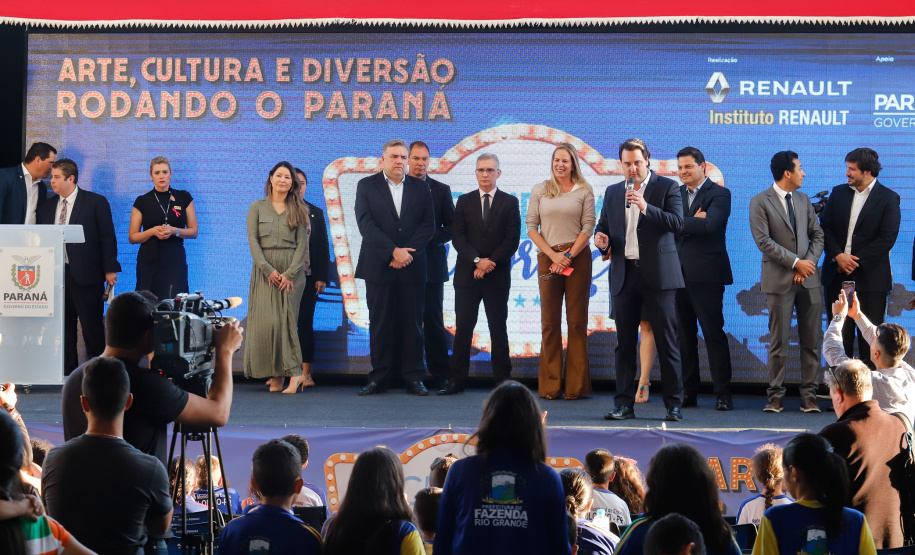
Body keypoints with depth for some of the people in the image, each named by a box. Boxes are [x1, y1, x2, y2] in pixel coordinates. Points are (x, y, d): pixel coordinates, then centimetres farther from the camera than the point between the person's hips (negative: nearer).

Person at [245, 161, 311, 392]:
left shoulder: (299, 210, 7)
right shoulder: (257, 207, 8)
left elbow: (302, 244, 1)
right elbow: (253, 240, 0)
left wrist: (290, 273, -10)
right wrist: (268, 269, -11)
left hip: (292, 271, -1)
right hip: (265, 270, 1)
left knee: (286, 320, -6)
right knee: (266, 320, -7)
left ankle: (292, 372, -4)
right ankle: (276, 373, -2)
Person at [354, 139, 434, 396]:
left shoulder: (420, 188, 10)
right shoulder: (366, 186, 4)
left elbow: (428, 225, 3)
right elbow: (366, 224, -5)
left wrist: (407, 252, -11)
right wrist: (393, 251, -14)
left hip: (412, 267, 1)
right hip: (378, 267, -1)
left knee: (412, 323, 2)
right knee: (380, 324, 2)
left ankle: (413, 377, 7)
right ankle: (379, 378, 7)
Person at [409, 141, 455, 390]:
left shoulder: (441, 190, 9)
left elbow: (450, 227, 6)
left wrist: (426, 240, -8)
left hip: (431, 264, 0)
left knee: (433, 321, 0)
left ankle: (440, 375, 2)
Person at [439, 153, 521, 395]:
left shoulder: (510, 202, 5)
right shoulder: (465, 201, 10)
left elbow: (512, 240, -2)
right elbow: (458, 237, 1)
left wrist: (490, 263, -11)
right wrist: (477, 260, -12)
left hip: (497, 275, -1)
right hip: (467, 274, 1)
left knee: (498, 330, 1)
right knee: (463, 328, 0)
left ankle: (502, 381, 5)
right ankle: (457, 381, 2)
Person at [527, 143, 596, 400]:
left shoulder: (584, 192, 6)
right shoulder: (540, 191, 10)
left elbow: (588, 228, 1)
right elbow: (531, 227, 5)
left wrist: (568, 256, -9)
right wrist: (553, 255, -6)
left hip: (578, 258, -1)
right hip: (548, 258, 1)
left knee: (577, 321, -1)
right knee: (550, 322, 1)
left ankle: (576, 385, 4)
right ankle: (550, 386, 5)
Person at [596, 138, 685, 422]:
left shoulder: (667, 187, 2)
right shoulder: (613, 192, 15)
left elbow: (677, 222, -9)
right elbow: (603, 224, 21)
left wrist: (646, 207, -21)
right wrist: (601, 239, -2)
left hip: (657, 273, -4)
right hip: (624, 274, 4)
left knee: (666, 342, -2)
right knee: (624, 343, 5)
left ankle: (674, 404, 2)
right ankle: (624, 404, 10)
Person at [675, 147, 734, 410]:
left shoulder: (719, 194, -2)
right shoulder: (675, 194, 16)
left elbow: (709, 225, -19)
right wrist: (693, 222, -13)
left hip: (706, 275, -6)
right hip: (678, 274, 6)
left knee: (713, 333, -5)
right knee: (684, 335, 8)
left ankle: (723, 394, -1)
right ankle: (688, 392, 14)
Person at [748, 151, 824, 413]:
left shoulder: (803, 199, 14)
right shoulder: (760, 202, -4)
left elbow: (817, 234, 12)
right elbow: (763, 241, -11)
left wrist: (810, 262, -5)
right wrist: (795, 262, -13)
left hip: (808, 279, 5)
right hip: (780, 280, -5)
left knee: (811, 340, 3)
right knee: (778, 340, -2)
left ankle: (809, 394, 8)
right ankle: (775, 395, 6)